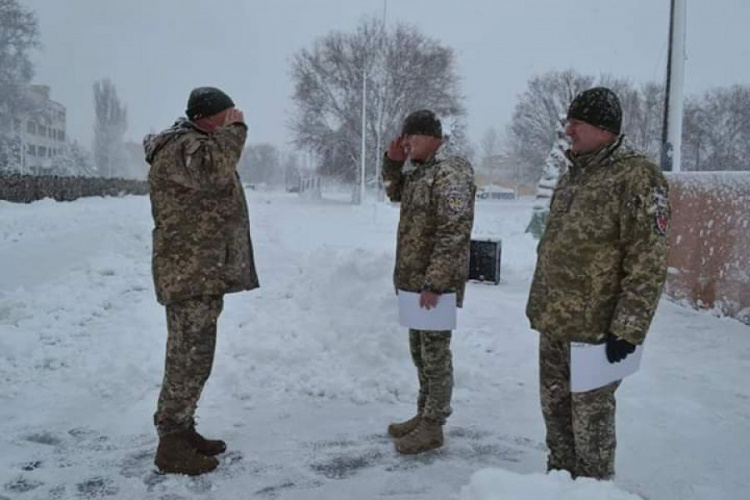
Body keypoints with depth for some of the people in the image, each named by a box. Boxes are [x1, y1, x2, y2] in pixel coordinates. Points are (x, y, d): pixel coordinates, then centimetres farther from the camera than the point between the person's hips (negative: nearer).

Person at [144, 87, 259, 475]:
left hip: (204, 274, 11)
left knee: (193, 358, 16)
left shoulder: (200, 145, 20)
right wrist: (234, 130, -22)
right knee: (190, 360, -5)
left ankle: (182, 430, 28)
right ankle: (171, 445, 5)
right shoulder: (180, 146, -14)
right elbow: (212, 169, -35)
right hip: (190, 275, -11)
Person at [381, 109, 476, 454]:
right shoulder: (418, 170, 13)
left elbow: (454, 234, -23)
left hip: (436, 283, -10)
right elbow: (395, 193, 32)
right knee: (420, 351, 18)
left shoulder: (450, 173, -17)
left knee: (435, 354, 0)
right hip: (414, 280, 10)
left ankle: (433, 428, 11)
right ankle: (423, 415, 31)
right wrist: (393, 162, 12)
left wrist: (434, 283, -25)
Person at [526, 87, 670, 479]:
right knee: (555, 411, 19)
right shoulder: (572, 177, 13)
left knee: (590, 419, 5)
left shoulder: (637, 177, -13)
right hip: (553, 324, 8)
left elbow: (647, 263, -17)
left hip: (594, 329, -8)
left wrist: (628, 329, -19)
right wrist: (539, 305, 19)